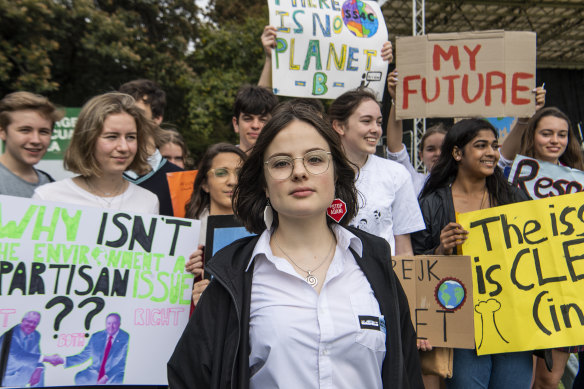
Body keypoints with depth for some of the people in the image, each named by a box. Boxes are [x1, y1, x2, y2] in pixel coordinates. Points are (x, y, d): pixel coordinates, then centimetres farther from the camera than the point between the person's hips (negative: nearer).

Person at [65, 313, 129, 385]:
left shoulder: (126, 338, -3)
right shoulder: (96, 337, 11)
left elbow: (123, 362, -8)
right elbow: (83, 356, 13)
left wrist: (107, 377, -18)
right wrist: (63, 360, 0)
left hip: (114, 376, -4)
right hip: (94, 373, 4)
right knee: (79, 378, -22)